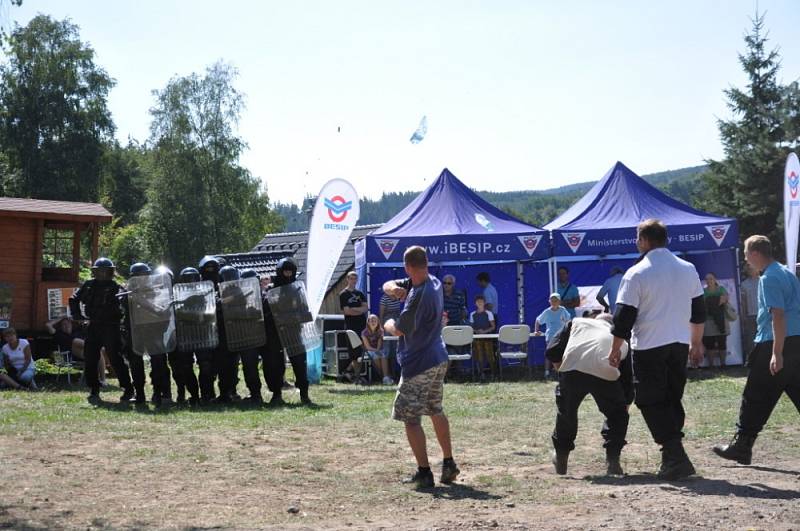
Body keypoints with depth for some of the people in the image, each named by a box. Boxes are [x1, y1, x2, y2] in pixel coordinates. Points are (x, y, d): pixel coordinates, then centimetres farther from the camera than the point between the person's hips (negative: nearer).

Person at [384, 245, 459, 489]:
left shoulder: (419, 296, -24)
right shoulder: (434, 282, 5)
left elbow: (399, 330, -16)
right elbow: (388, 285, 9)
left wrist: (388, 324, 5)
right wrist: (394, 288, -14)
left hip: (418, 364, -10)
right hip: (438, 360, 10)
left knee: (410, 418, -2)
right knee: (436, 411, 21)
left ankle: (424, 472, -1)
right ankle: (449, 464, 25)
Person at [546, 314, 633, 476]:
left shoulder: (577, 322, 31)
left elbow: (552, 352, 19)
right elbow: (627, 379, 33)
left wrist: (561, 369, 35)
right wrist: (626, 404, 44)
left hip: (572, 370, 1)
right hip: (606, 375, 0)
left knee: (566, 413, 26)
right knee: (617, 414, 25)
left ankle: (561, 461, 37)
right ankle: (612, 461, 17)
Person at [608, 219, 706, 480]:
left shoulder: (636, 274, -11)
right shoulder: (688, 269, 7)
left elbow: (624, 317, -10)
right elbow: (699, 311, 14)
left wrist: (615, 349, 0)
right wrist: (696, 343, 24)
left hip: (649, 346, -6)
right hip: (680, 344, 6)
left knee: (651, 402, 2)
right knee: (673, 399, 17)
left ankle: (675, 456, -9)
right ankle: (674, 456, 19)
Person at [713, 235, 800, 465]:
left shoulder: (769, 278, -12)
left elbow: (778, 315, -20)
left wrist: (777, 353, -22)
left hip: (773, 343, -9)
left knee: (756, 398, 1)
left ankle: (741, 447, 9)